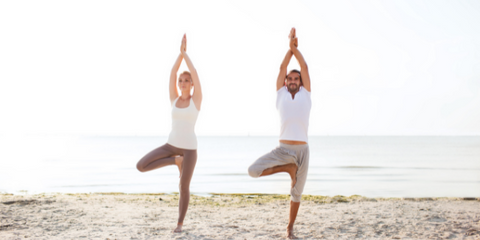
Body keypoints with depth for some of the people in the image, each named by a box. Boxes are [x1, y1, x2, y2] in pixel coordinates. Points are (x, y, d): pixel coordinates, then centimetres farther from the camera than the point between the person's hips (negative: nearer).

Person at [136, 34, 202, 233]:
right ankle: (176, 161, 11)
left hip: (189, 147, -3)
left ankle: (180, 223, 22)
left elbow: (195, 73, -11)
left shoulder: (196, 99, -2)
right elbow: (172, 73, -3)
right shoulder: (174, 98, 5)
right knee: (140, 166, -8)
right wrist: (181, 51, -7)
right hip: (171, 144, 4)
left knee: (184, 187, 0)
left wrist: (186, 53, -5)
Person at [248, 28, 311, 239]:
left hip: (302, 149, 0)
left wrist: (296, 47, 14)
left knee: (297, 192, 5)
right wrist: (290, 46, 16)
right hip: (283, 149, 0)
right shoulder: (281, 94, 13)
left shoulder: (305, 94, 13)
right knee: (253, 170, -18)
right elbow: (282, 67, 12)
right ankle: (288, 167, 2)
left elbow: (305, 67, 10)